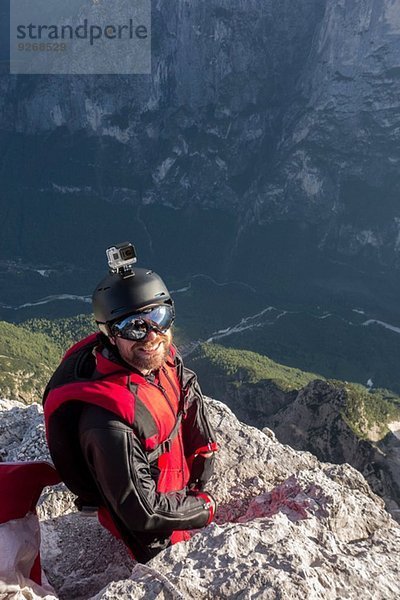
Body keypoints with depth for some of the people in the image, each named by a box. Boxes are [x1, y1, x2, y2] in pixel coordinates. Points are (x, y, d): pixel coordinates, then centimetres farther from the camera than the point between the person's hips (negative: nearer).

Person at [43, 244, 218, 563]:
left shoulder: (163, 357, -20)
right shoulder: (109, 423, -42)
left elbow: (192, 400, 3)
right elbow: (144, 512, -31)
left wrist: (202, 473, 0)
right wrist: (204, 507, -15)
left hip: (181, 485, 5)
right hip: (158, 537, -5)